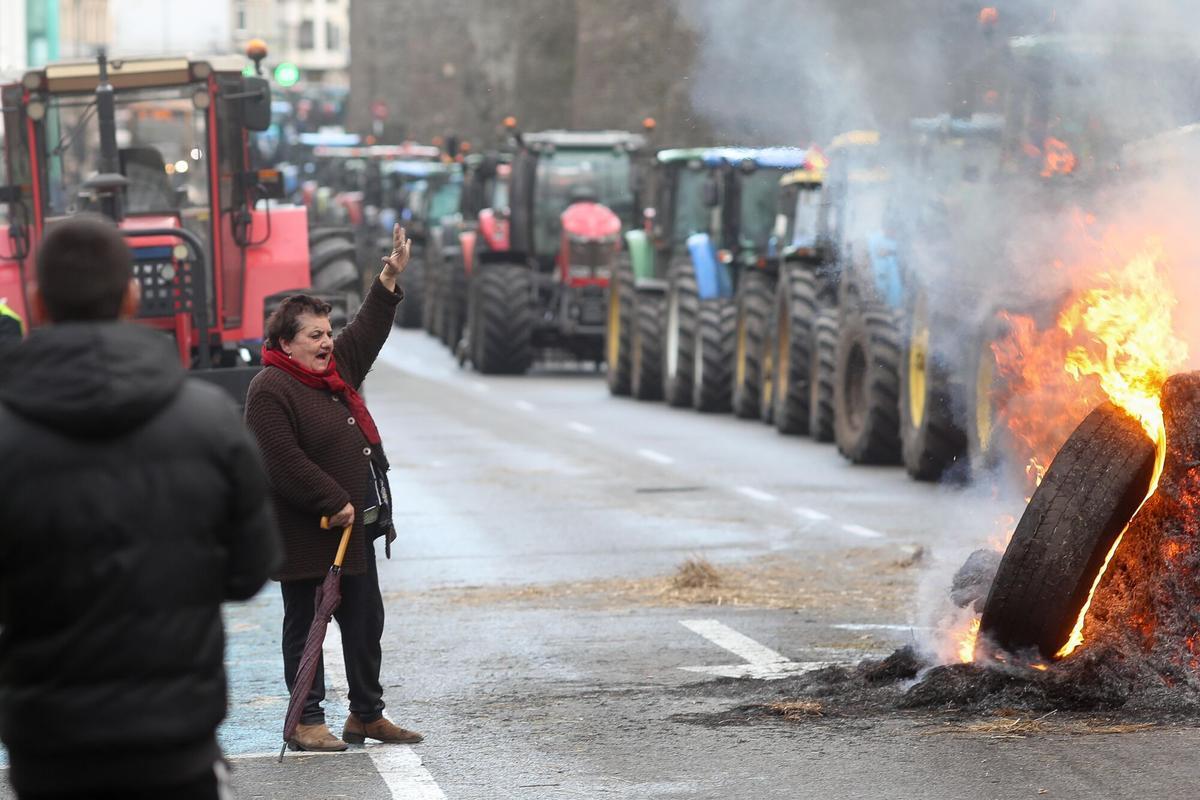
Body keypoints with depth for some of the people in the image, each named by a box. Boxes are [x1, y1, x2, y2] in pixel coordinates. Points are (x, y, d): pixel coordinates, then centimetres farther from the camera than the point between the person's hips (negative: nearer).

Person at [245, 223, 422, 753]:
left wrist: (390, 278, 26)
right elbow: (283, 463, -23)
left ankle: (367, 716, 23)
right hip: (307, 535, -9)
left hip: (354, 530, 9)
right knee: (305, 626, 0)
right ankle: (306, 720, 7)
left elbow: (366, 333, 30)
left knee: (365, 623, 13)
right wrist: (334, 502, -20)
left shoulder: (335, 369, 13)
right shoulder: (270, 390, -16)